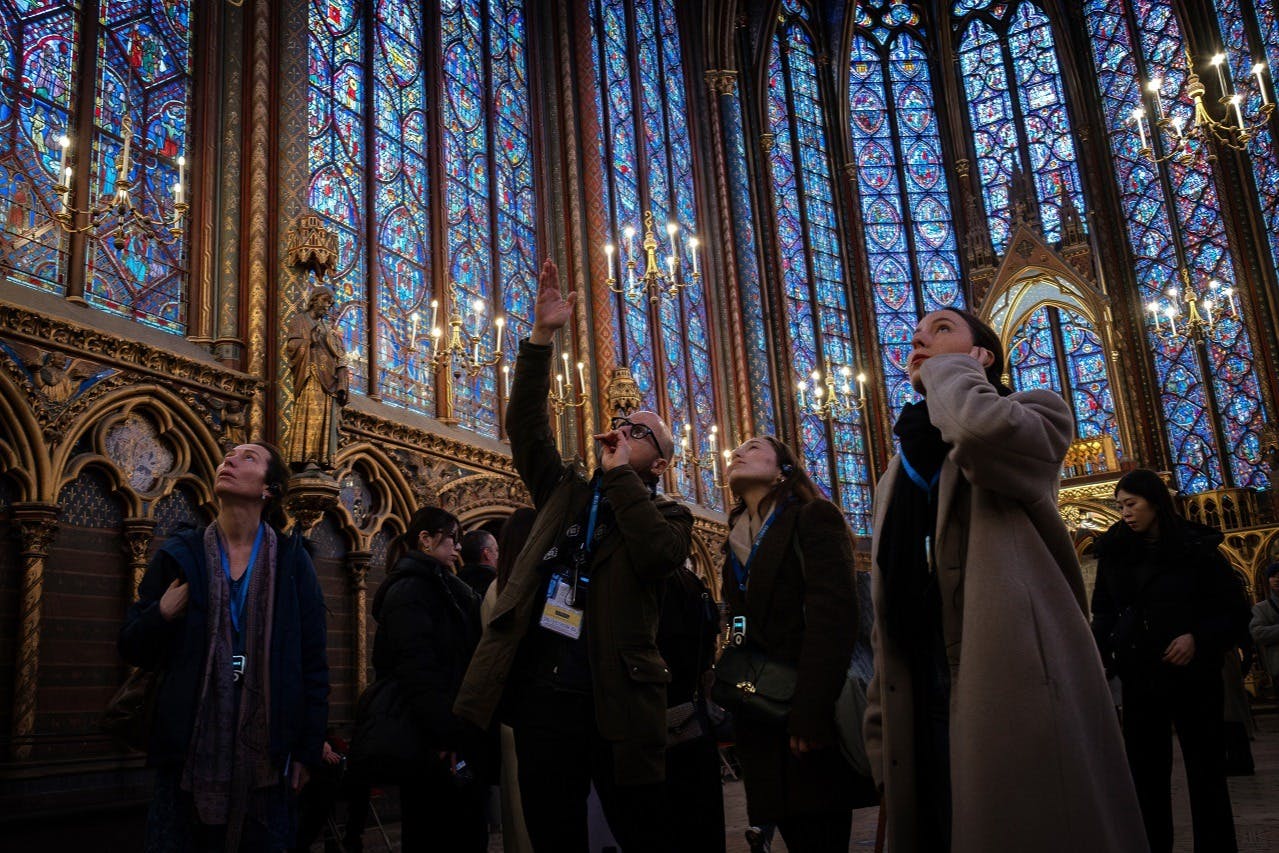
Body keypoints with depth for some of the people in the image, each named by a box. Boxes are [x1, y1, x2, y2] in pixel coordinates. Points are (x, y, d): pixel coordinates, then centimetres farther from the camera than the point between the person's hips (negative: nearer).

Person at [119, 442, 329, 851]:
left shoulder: (291, 560, -1)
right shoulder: (180, 555, 3)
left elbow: (312, 662, 0)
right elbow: (133, 649, 7)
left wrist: (308, 750, -2)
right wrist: (162, 616, -14)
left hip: (266, 748, -1)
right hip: (188, 743, 1)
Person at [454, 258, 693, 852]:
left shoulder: (668, 515, 8)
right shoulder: (566, 493, 17)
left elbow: (656, 553, -15)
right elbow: (526, 426, 7)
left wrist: (619, 471, -5)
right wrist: (542, 336, -1)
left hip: (615, 703, -3)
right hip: (541, 693, 3)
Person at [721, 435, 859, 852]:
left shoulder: (813, 518, -3)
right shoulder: (737, 540, 18)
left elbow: (834, 615, -15)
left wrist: (810, 714, -22)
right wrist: (736, 713, 9)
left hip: (809, 722, -6)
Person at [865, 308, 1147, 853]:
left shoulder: (1035, 416, 4)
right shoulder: (896, 478, 20)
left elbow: (984, 428, -24)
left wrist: (948, 368, -2)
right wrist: (882, 744, 11)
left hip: (1017, 696, -5)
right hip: (922, 713, 6)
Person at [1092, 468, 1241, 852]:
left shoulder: (1197, 548, -3)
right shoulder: (1113, 551, 5)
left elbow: (1230, 611, 0)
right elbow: (1104, 612, 8)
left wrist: (1198, 638, -18)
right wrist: (1100, 649, -10)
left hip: (1193, 676, -2)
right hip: (1139, 677, 2)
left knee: (1205, 769, 5)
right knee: (1146, 771, 6)